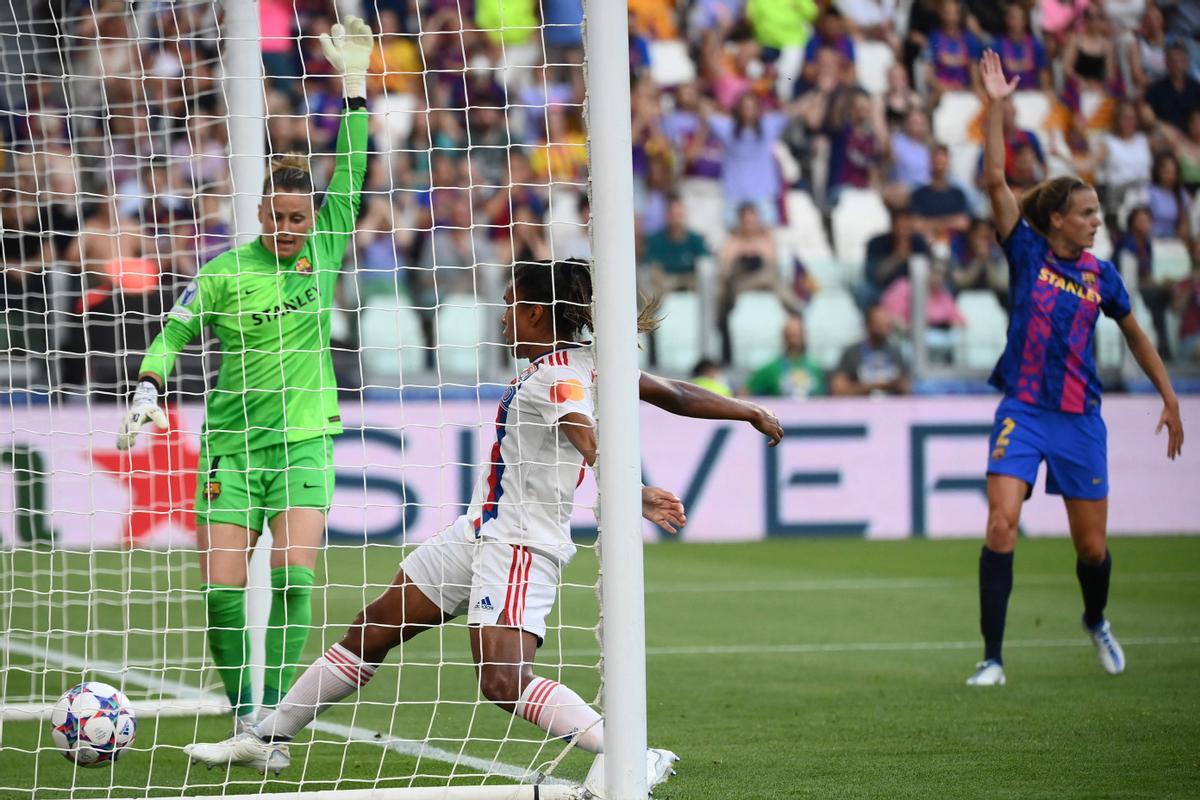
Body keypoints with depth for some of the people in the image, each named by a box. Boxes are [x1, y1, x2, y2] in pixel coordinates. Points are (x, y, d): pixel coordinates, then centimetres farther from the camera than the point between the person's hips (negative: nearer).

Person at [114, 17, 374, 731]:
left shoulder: (323, 251, 3)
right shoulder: (226, 271, -1)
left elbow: (350, 176, -3)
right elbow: (174, 330, 6)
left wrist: (356, 84, -9)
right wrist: (150, 387, -10)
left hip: (304, 441, 0)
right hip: (230, 444, 0)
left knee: (295, 575, -15)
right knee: (221, 586, -5)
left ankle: (277, 703, -9)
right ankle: (243, 704, 12)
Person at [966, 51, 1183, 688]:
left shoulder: (1101, 275, 5)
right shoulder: (1027, 253, -2)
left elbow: (1136, 334, 18)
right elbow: (995, 181, -10)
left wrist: (1169, 399, 17)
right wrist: (995, 107, -16)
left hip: (1080, 418, 3)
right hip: (1023, 412, -3)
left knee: (1092, 546, 8)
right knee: (1001, 526, -18)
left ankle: (1096, 621, 41)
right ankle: (992, 658, -13)